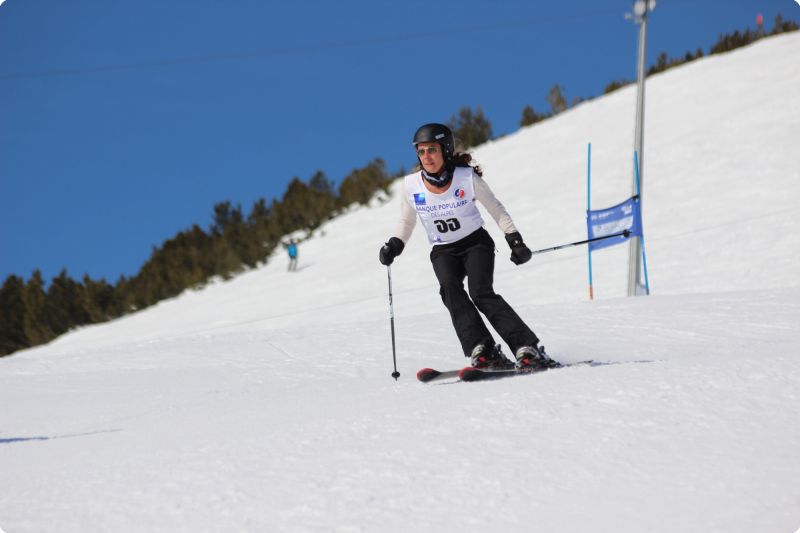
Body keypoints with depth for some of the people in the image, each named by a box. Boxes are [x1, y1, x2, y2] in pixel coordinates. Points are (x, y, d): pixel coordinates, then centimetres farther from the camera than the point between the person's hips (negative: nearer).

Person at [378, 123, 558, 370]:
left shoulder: (467, 178, -15)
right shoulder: (411, 185, -8)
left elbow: (495, 208, -1)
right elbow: (406, 222, 10)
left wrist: (515, 239, -7)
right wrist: (394, 245, -7)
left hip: (476, 242, -3)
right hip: (443, 251, 3)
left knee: (481, 293, -26)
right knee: (450, 289, -28)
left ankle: (528, 350, -27)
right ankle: (483, 352, -34)